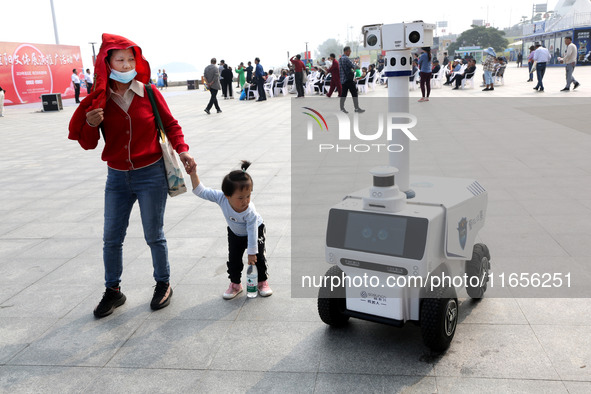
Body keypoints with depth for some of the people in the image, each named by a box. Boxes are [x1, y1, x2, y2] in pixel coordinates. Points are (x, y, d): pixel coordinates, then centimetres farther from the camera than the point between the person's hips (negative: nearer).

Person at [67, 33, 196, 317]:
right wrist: (90, 125, -18)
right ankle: (113, 292, 27)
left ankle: (163, 284, 29)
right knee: (111, 238, 9)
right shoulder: (98, 100, -2)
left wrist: (182, 150, -12)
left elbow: (170, 125, 4)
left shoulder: (148, 92, -7)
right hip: (117, 178, 3)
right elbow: (88, 144, 2)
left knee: (154, 235, 7)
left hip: (151, 175, -3)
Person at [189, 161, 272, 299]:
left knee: (258, 258, 1)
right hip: (235, 233, 3)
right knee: (233, 259, 5)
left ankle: (262, 282, 24)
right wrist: (193, 173, -35)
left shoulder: (250, 212, -42)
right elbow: (201, 191, -25)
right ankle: (235, 284, 25)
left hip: (256, 229, -3)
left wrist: (252, 253, -24)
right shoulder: (221, 198, -35)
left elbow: (252, 234, -32)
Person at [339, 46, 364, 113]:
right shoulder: (346, 58, -14)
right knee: (354, 93, -5)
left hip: (343, 79, 9)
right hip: (348, 79, -9)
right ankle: (357, 108, -4)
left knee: (343, 94, 10)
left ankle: (342, 108, 10)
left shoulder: (340, 59, 16)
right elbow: (353, 67, -16)